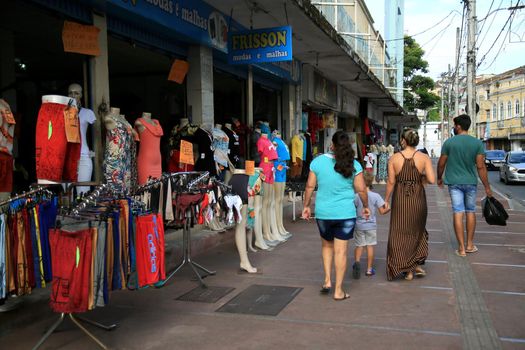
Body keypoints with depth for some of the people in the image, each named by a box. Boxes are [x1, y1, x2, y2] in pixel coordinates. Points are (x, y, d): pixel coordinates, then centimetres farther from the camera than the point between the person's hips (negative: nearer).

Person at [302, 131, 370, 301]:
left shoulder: (318, 161, -4)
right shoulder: (354, 165, -5)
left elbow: (310, 186, -1)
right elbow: (361, 189, -3)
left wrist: (306, 206, 10)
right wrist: (366, 207, 13)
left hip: (323, 212, 1)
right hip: (345, 213, -1)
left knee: (327, 245, 24)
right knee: (341, 251, 5)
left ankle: (327, 280, 16)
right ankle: (338, 291, 12)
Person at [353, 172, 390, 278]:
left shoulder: (357, 196, -8)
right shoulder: (376, 196, -9)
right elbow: (382, 211, -8)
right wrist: (388, 208, 11)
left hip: (359, 225, 1)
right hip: (371, 225, 0)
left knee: (359, 245, 12)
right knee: (370, 246, 8)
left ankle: (357, 261, -12)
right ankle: (369, 269, 13)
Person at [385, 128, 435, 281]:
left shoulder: (394, 158, -6)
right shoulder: (424, 157, -5)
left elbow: (391, 181, -5)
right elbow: (432, 180, -12)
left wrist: (386, 199, 6)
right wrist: (421, 177, 9)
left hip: (400, 199, -1)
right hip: (418, 199, 1)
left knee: (400, 232, 9)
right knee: (417, 230, 22)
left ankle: (408, 269, 9)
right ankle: (417, 264, 19)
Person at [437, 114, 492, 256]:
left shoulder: (449, 142, -5)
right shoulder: (477, 143, -4)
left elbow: (441, 164, 0)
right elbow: (480, 167, -7)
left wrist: (439, 178, 17)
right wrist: (487, 187, -1)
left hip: (454, 182, -1)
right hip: (471, 182, 1)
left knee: (458, 213, 0)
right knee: (471, 212, 16)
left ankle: (461, 248, 2)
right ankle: (470, 245, 22)